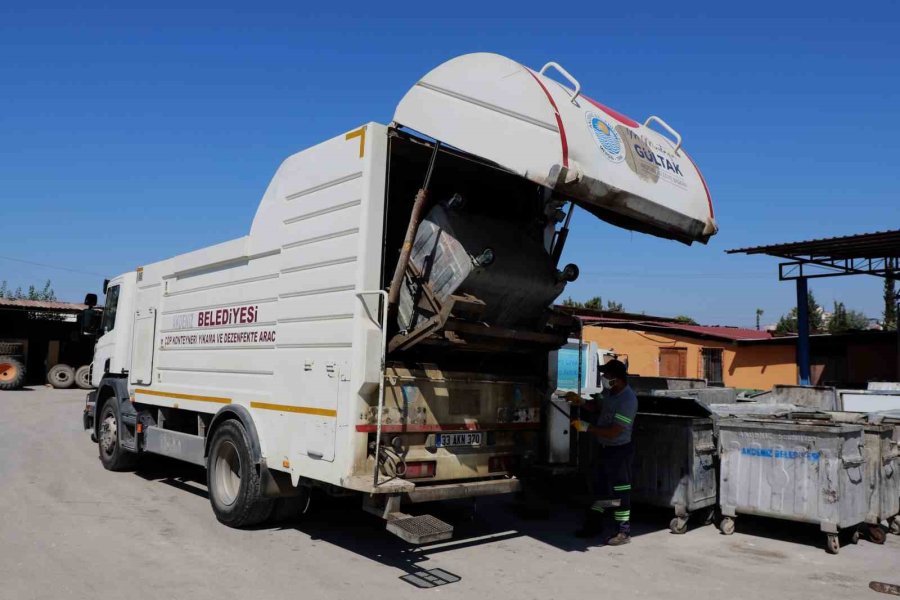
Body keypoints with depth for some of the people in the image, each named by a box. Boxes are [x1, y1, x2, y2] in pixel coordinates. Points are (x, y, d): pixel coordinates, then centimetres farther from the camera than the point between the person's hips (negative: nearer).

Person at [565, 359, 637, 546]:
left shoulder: (627, 400, -26)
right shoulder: (610, 392, 1)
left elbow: (614, 432, -27)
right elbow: (597, 406, 18)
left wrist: (587, 427, -22)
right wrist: (581, 401, -1)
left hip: (620, 451, -9)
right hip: (606, 448, 9)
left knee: (620, 491, 2)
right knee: (601, 488, 19)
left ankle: (623, 532, 14)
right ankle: (594, 525, 32)